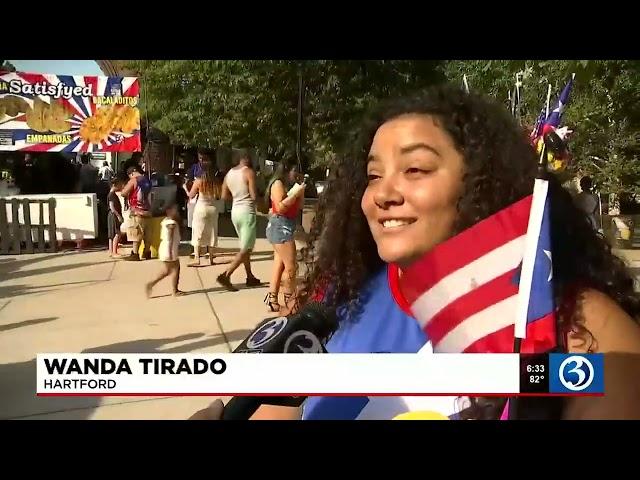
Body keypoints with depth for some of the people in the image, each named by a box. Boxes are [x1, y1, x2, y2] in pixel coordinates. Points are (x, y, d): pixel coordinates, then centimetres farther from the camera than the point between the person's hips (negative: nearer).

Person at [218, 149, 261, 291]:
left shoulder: (229, 173, 9)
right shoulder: (249, 172, -11)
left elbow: (224, 196, 11)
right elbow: (254, 196, -16)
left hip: (235, 211, 8)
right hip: (247, 212, -8)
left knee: (245, 247, 18)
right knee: (246, 249, -4)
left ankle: (250, 277, 23)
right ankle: (225, 276, -13)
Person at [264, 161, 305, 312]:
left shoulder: (288, 185, 17)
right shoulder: (278, 183, -8)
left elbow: (298, 207, 17)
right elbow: (280, 207, -19)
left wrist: (301, 192, 6)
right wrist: (295, 193, -16)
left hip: (286, 227, 10)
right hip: (280, 227, -10)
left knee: (279, 265, 10)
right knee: (291, 266, -7)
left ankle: (272, 299, 13)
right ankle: (289, 300, 5)